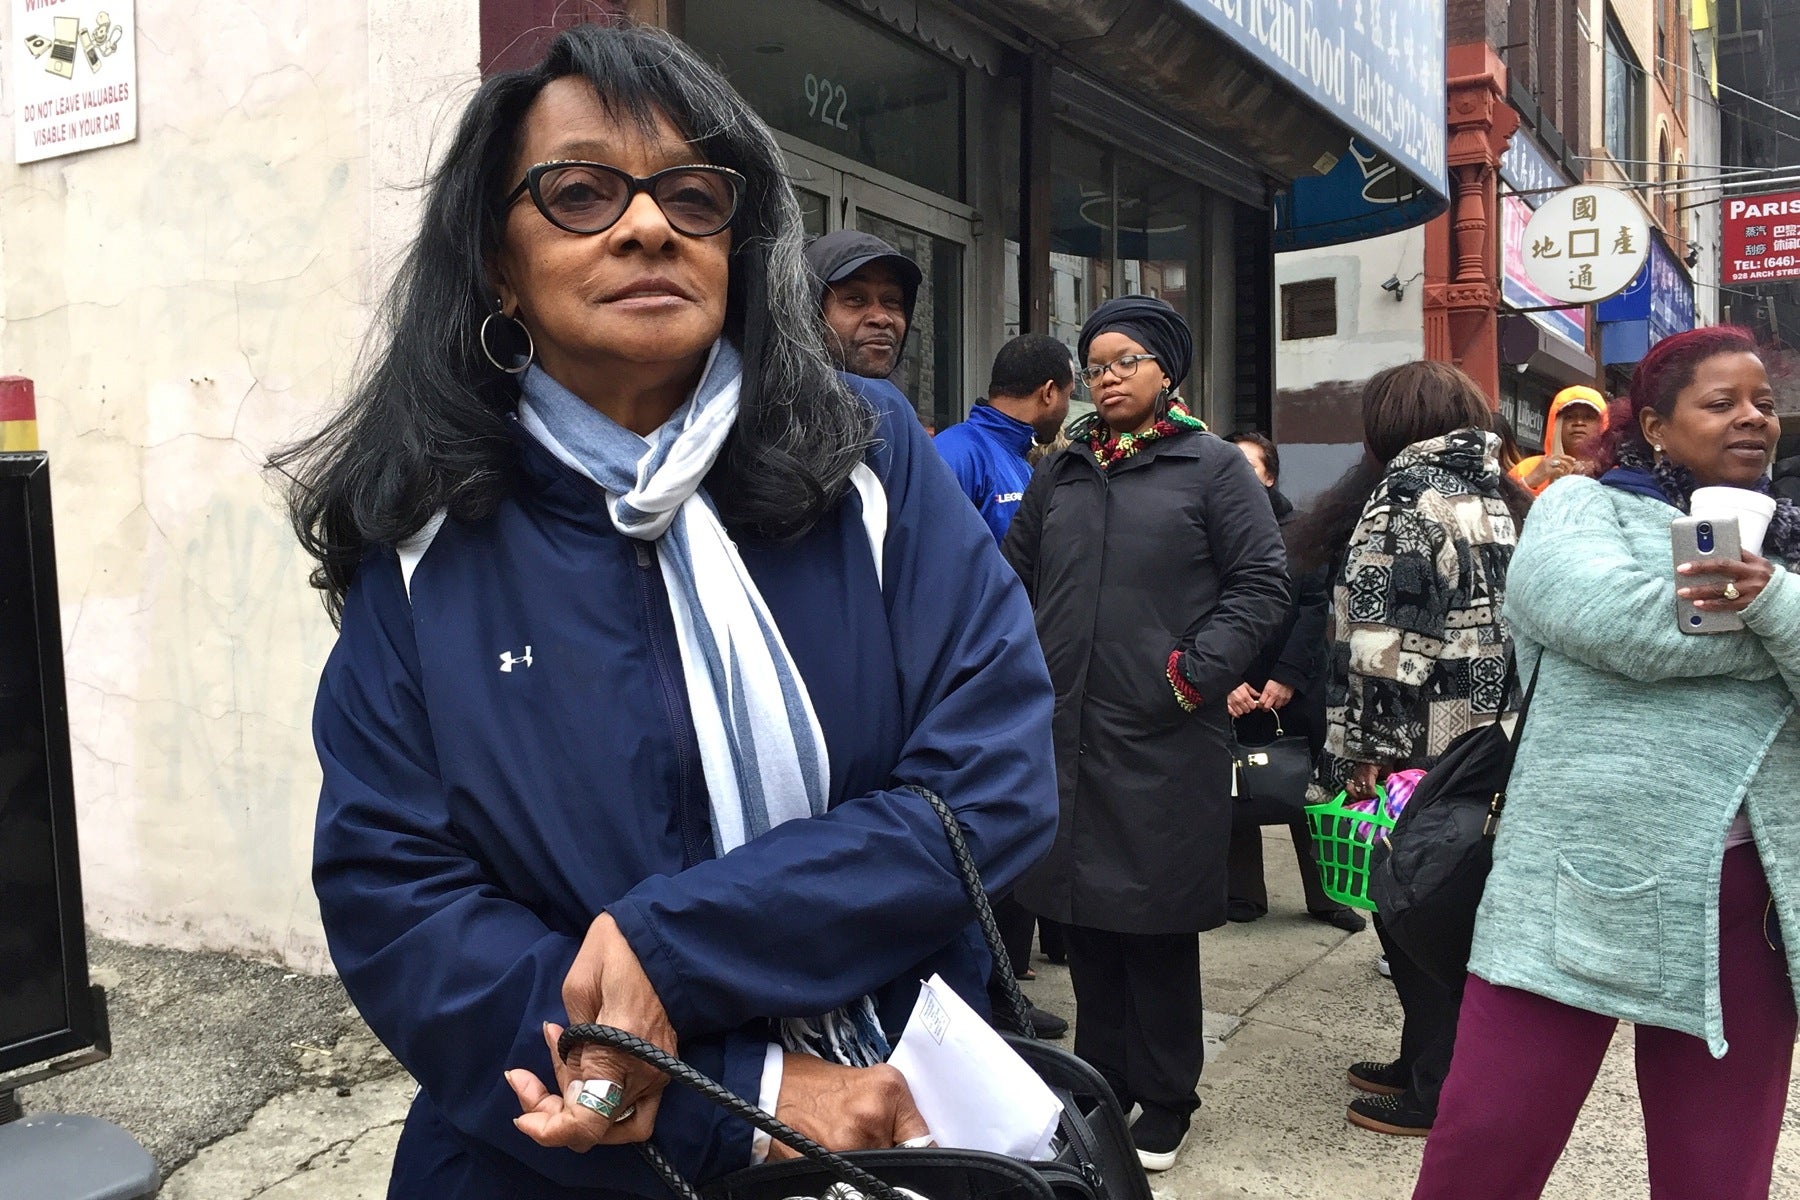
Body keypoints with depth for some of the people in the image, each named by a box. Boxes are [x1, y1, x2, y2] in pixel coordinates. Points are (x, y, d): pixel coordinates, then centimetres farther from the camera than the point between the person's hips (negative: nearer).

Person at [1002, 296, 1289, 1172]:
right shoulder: (1060, 475, 14)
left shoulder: (1214, 468, 1)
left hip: (1163, 740, -4)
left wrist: (1196, 672, -12)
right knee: (1084, 920, 13)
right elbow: (1013, 576, 19)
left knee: (1157, 927, 5)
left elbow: (1261, 583, -4)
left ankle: (1164, 1102, 21)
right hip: (1065, 734, 5)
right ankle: (1101, 1081, 29)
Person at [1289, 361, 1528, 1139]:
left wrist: (1361, 746, -16)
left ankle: (1439, 1089, 11)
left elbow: (1383, 635, -18)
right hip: (1492, 745, 8)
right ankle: (1433, 1060, 29)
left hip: (1419, 746, -8)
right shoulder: (1503, 497, 15)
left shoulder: (1406, 490, -11)